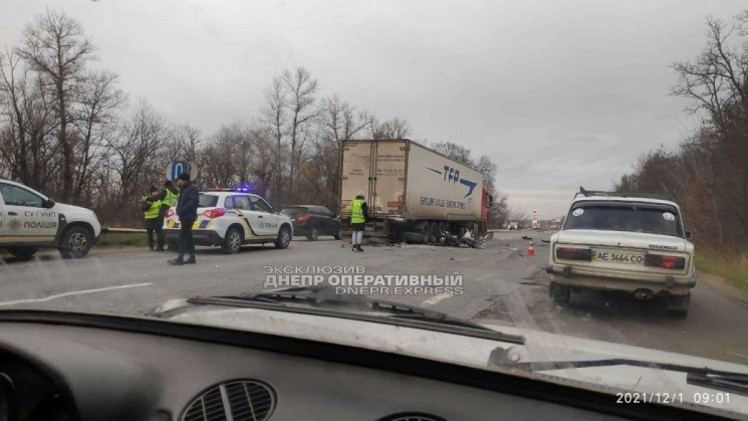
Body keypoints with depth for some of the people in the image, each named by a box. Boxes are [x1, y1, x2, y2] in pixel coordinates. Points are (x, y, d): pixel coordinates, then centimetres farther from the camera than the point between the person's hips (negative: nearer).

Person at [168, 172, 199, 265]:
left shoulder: (193, 188, -11)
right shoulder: (184, 188, 20)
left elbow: (194, 201, -22)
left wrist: (182, 210, -26)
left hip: (188, 216, -10)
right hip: (184, 216, 10)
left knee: (183, 236, -13)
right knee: (188, 237, 13)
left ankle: (180, 259, -14)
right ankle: (192, 258, 19)